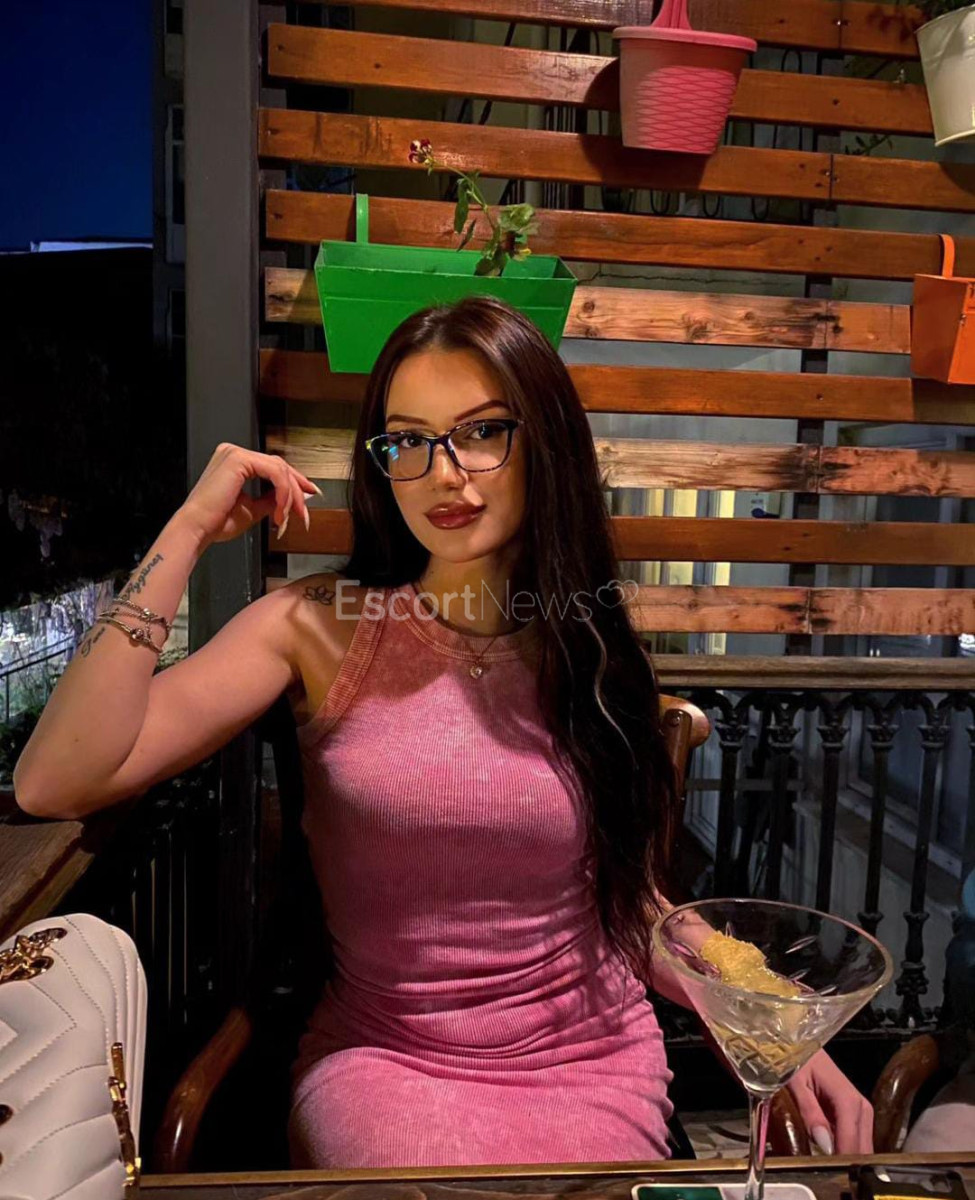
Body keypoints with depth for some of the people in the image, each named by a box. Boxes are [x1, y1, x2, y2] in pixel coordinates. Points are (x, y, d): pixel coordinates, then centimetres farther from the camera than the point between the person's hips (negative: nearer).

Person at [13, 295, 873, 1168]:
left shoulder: (592, 652, -3)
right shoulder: (319, 628, -9)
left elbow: (628, 898, 7)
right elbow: (54, 786, -19)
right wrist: (189, 532, -18)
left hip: (594, 1059, 2)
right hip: (383, 1058, -1)